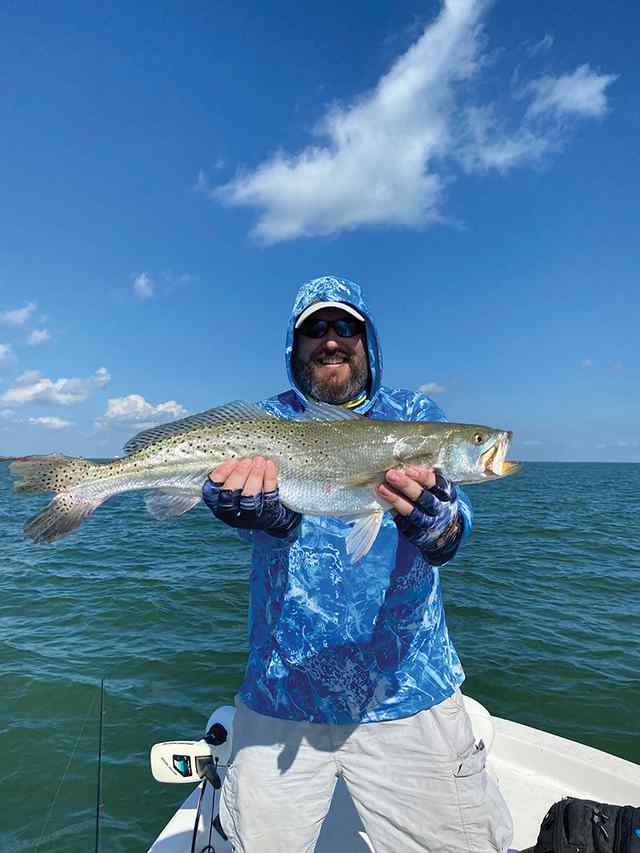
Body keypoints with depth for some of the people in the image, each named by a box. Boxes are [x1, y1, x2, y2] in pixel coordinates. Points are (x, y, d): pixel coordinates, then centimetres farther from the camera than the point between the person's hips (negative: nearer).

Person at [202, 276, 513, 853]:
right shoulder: (268, 421, 2)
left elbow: (453, 526, -15)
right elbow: (275, 519, -16)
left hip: (409, 695, 0)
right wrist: (258, 507, -39)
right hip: (280, 696, 1)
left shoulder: (415, 415, 1)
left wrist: (437, 522, -38)